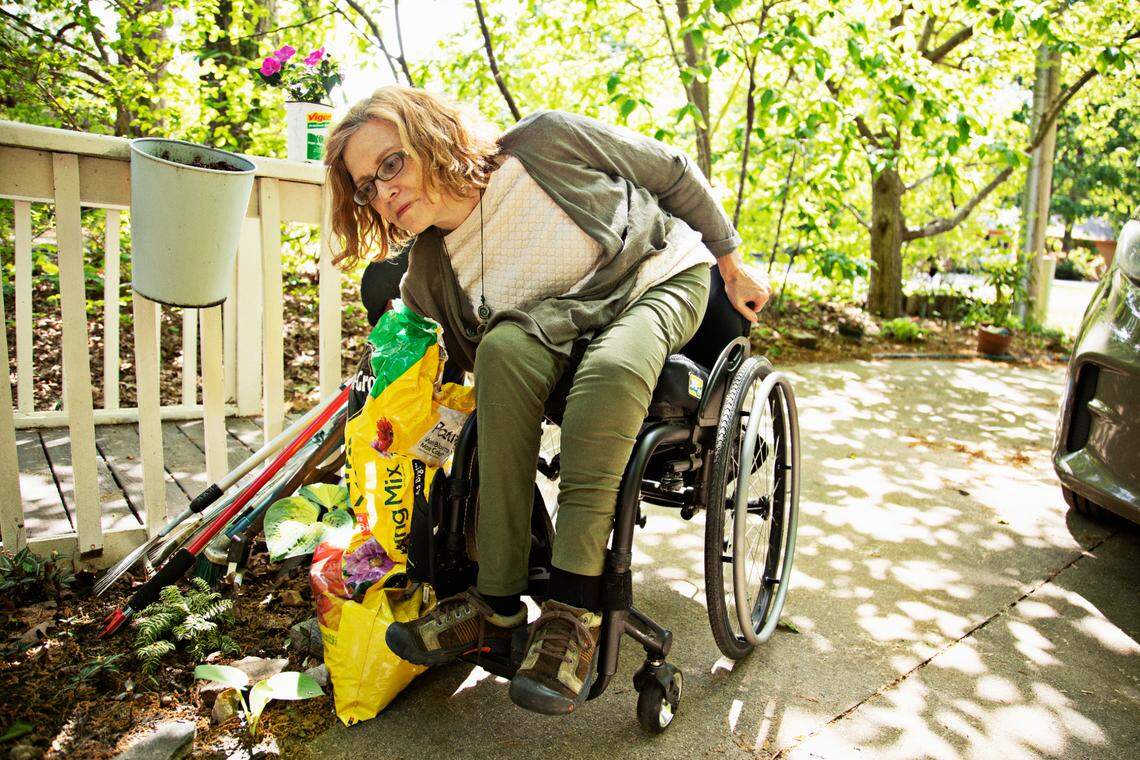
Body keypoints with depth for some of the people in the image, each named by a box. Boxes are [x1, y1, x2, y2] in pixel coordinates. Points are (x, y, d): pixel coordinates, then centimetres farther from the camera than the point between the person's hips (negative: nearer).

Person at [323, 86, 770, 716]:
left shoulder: (545, 140, -18)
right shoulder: (427, 280, -9)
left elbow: (673, 172, -5)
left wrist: (732, 265, 3)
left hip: (665, 275, -2)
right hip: (567, 319, 2)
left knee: (611, 365, -37)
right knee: (505, 347, -33)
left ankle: (574, 609, -32)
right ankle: (497, 602, -27)